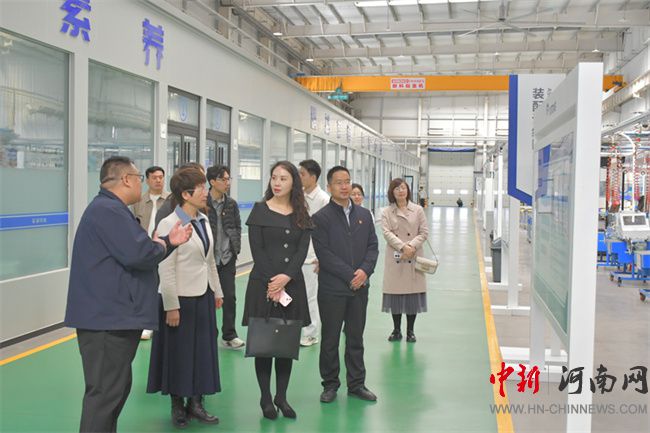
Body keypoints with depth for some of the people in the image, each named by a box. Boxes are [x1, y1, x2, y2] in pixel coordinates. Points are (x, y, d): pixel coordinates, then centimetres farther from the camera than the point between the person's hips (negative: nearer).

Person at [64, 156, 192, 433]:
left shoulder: (111, 209, 18)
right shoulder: (109, 210, -18)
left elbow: (134, 255, 22)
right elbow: (137, 254, -28)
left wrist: (169, 242, 12)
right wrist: (162, 246, -7)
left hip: (112, 316, 11)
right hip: (108, 318, -11)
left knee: (116, 388, 20)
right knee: (106, 392, -5)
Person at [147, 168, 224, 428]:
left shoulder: (203, 220, 6)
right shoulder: (169, 224, -15)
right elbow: (166, 269, -16)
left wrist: (217, 291, 14)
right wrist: (171, 306, -17)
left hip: (203, 296, 7)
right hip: (180, 298, -7)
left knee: (203, 351, 11)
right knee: (179, 353, 6)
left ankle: (196, 403, 24)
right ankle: (178, 406, 22)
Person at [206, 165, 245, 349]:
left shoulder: (231, 204, 5)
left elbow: (237, 227, 13)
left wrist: (236, 246, 4)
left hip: (227, 258, 4)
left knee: (229, 297, 4)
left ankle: (229, 335, 14)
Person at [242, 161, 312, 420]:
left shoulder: (301, 215, 8)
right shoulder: (260, 210, 1)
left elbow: (302, 251, 0)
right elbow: (257, 250, -5)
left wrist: (285, 277, -14)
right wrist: (272, 281, -13)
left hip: (292, 284, 3)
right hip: (263, 284, -2)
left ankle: (281, 396, 15)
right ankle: (265, 398, 11)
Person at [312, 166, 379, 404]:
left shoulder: (364, 214, 10)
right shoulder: (321, 218, -6)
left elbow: (373, 246, 7)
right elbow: (324, 254, -12)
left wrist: (365, 270, -11)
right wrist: (350, 275, -15)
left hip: (359, 287, 4)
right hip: (332, 289, -4)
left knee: (356, 338, 12)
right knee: (330, 339, 7)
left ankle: (356, 383, 23)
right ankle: (330, 384, 20)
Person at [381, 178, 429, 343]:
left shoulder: (418, 210, 6)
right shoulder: (387, 212, 5)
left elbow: (424, 232, 2)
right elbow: (387, 232, -6)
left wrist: (412, 246, -14)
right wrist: (403, 247, -19)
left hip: (414, 258, 0)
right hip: (394, 259, 0)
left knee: (413, 293, 2)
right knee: (395, 293, 3)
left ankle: (410, 331, 15)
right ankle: (396, 330, 18)